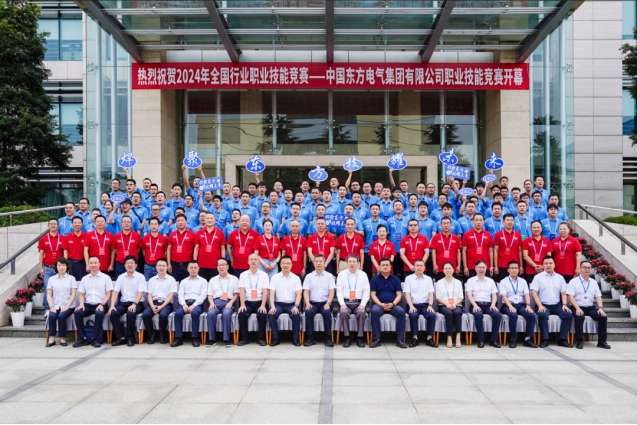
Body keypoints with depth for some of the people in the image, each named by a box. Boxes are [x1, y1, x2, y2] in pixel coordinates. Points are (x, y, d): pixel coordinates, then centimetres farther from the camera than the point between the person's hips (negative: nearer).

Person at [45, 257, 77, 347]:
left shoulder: (71, 278, 8)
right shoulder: (52, 279, 13)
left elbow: (73, 294, 0)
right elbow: (49, 294, 7)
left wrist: (67, 306, -14)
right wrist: (51, 306, -9)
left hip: (68, 306, -2)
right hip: (55, 306, 2)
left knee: (61, 316, -30)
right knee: (52, 316, -29)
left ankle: (62, 338, -16)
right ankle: (51, 338, -21)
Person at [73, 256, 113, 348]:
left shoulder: (106, 278, 6)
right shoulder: (84, 279, 17)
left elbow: (108, 294, 0)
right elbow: (81, 294, 14)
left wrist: (101, 304, -15)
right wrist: (81, 304, -6)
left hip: (100, 305, -3)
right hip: (87, 305, 4)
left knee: (99, 313, -36)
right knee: (77, 312, -27)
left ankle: (96, 339, -24)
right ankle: (82, 338, -19)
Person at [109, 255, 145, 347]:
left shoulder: (140, 277, -1)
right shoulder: (121, 277, 11)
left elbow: (140, 293, -10)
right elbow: (115, 292, 4)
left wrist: (134, 304, -26)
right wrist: (112, 305, -11)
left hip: (136, 303, -4)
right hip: (123, 302, 4)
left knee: (130, 313, -35)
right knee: (113, 313, -25)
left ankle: (130, 338, -17)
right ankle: (120, 337, -15)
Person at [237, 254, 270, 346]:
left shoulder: (264, 275, 6)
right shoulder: (243, 275, 9)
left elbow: (265, 292, -3)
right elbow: (242, 291, -1)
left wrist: (263, 305, -16)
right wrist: (242, 304, -16)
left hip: (260, 302, -1)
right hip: (247, 302, 1)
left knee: (263, 314, -30)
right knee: (242, 314, -29)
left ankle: (261, 338, -14)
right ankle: (244, 338, -14)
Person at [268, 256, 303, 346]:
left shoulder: (296, 278, 5)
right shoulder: (275, 277, 5)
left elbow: (299, 294, -3)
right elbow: (271, 294, -3)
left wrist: (296, 306, -21)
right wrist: (272, 306, -19)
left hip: (291, 304, 0)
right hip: (278, 304, 1)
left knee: (296, 315, -31)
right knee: (271, 314, -29)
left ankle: (295, 339, -14)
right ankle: (275, 338, -14)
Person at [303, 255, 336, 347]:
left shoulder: (329, 276, 8)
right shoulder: (309, 276, 10)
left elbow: (332, 291, 0)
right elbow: (306, 292, 4)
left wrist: (328, 303, -16)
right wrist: (307, 303, -13)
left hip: (325, 303, -1)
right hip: (313, 303, 1)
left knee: (327, 312, -33)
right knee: (308, 312, -31)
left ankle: (328, 338, -21)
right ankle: (310, 338, -21)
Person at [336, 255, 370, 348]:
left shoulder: (363, 274, 8)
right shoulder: (342, 274, 7)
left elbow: (366, 291, 3)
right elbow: (339, 290, 1)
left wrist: (363, 304, -11)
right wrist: (342, 303, -12)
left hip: (358, 302, 0)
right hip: (346, 302, 0)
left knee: (362, 313, -32)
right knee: (343, 313, -32)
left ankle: (360, 338, -20)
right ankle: (347, 338, -21)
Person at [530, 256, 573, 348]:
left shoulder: (560, 277, 13)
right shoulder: (538, 277, 3)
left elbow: (563, 293, 11)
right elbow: (534, 293, -5)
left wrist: (564, 304, -5)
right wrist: (540, 305, -17)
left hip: (557, 305, 4)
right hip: (543, 305, -4)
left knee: (568, 315, -22)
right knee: (542, 315, -35)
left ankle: (562, 339, -11)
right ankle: (544, 339, -22)